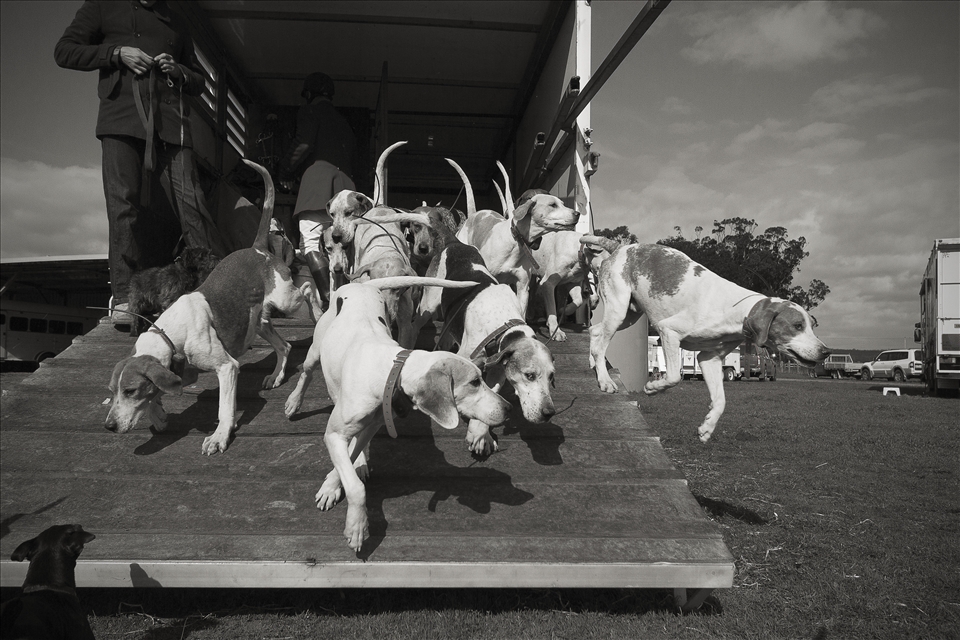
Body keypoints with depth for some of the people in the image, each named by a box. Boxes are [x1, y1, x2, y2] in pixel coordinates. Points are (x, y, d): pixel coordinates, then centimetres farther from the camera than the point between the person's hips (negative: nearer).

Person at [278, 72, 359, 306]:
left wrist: (286, 172, 7)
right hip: (345, 181, 7)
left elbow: (304, 144, -4)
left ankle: (330, 298, -29)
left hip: (319, 172, -7)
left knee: (310, 242, -14)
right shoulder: (343, 121, 34)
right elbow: (353, 159, 26)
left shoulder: (310, 110, 12)